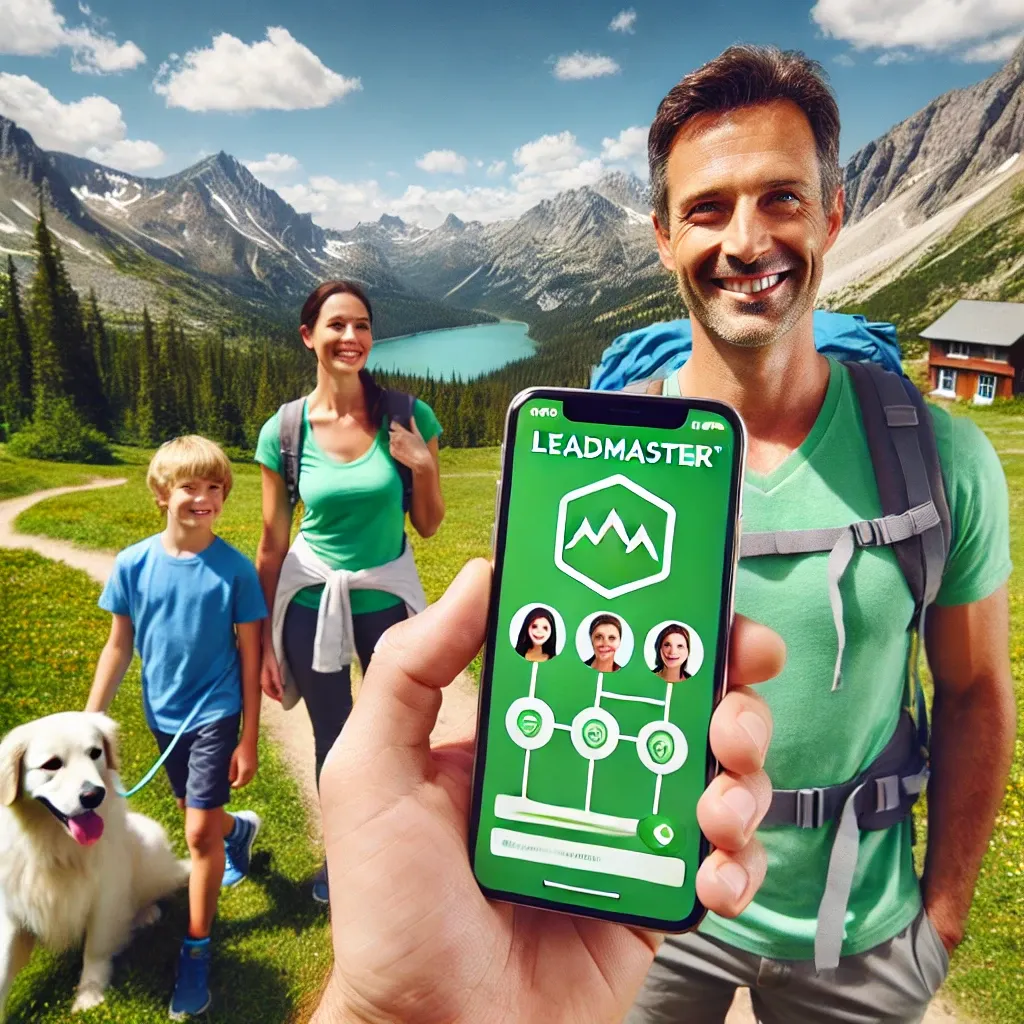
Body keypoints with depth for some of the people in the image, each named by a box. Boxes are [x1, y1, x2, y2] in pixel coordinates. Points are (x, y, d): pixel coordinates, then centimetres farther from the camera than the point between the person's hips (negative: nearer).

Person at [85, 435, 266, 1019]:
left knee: (200, 833, -3)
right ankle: (240, 829, 56)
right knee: (200, 821, 21)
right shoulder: (133, 565, -9)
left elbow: (251, 657, -10)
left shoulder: (235, 569, -16)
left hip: (215, 713, -4)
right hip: (163, 714, 4)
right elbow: (119, 648, 1)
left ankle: (196, 951, 18)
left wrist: (249, 742, -8)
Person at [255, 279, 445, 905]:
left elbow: (429, 526, -1)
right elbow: (272, 545, -2)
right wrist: (264, 645, 2)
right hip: (311, 602, 0)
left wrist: (424, 465, -19)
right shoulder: (283, 431, -9)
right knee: (332, 741, 17)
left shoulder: (408, 419, -9)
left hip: (386, 599, 0)